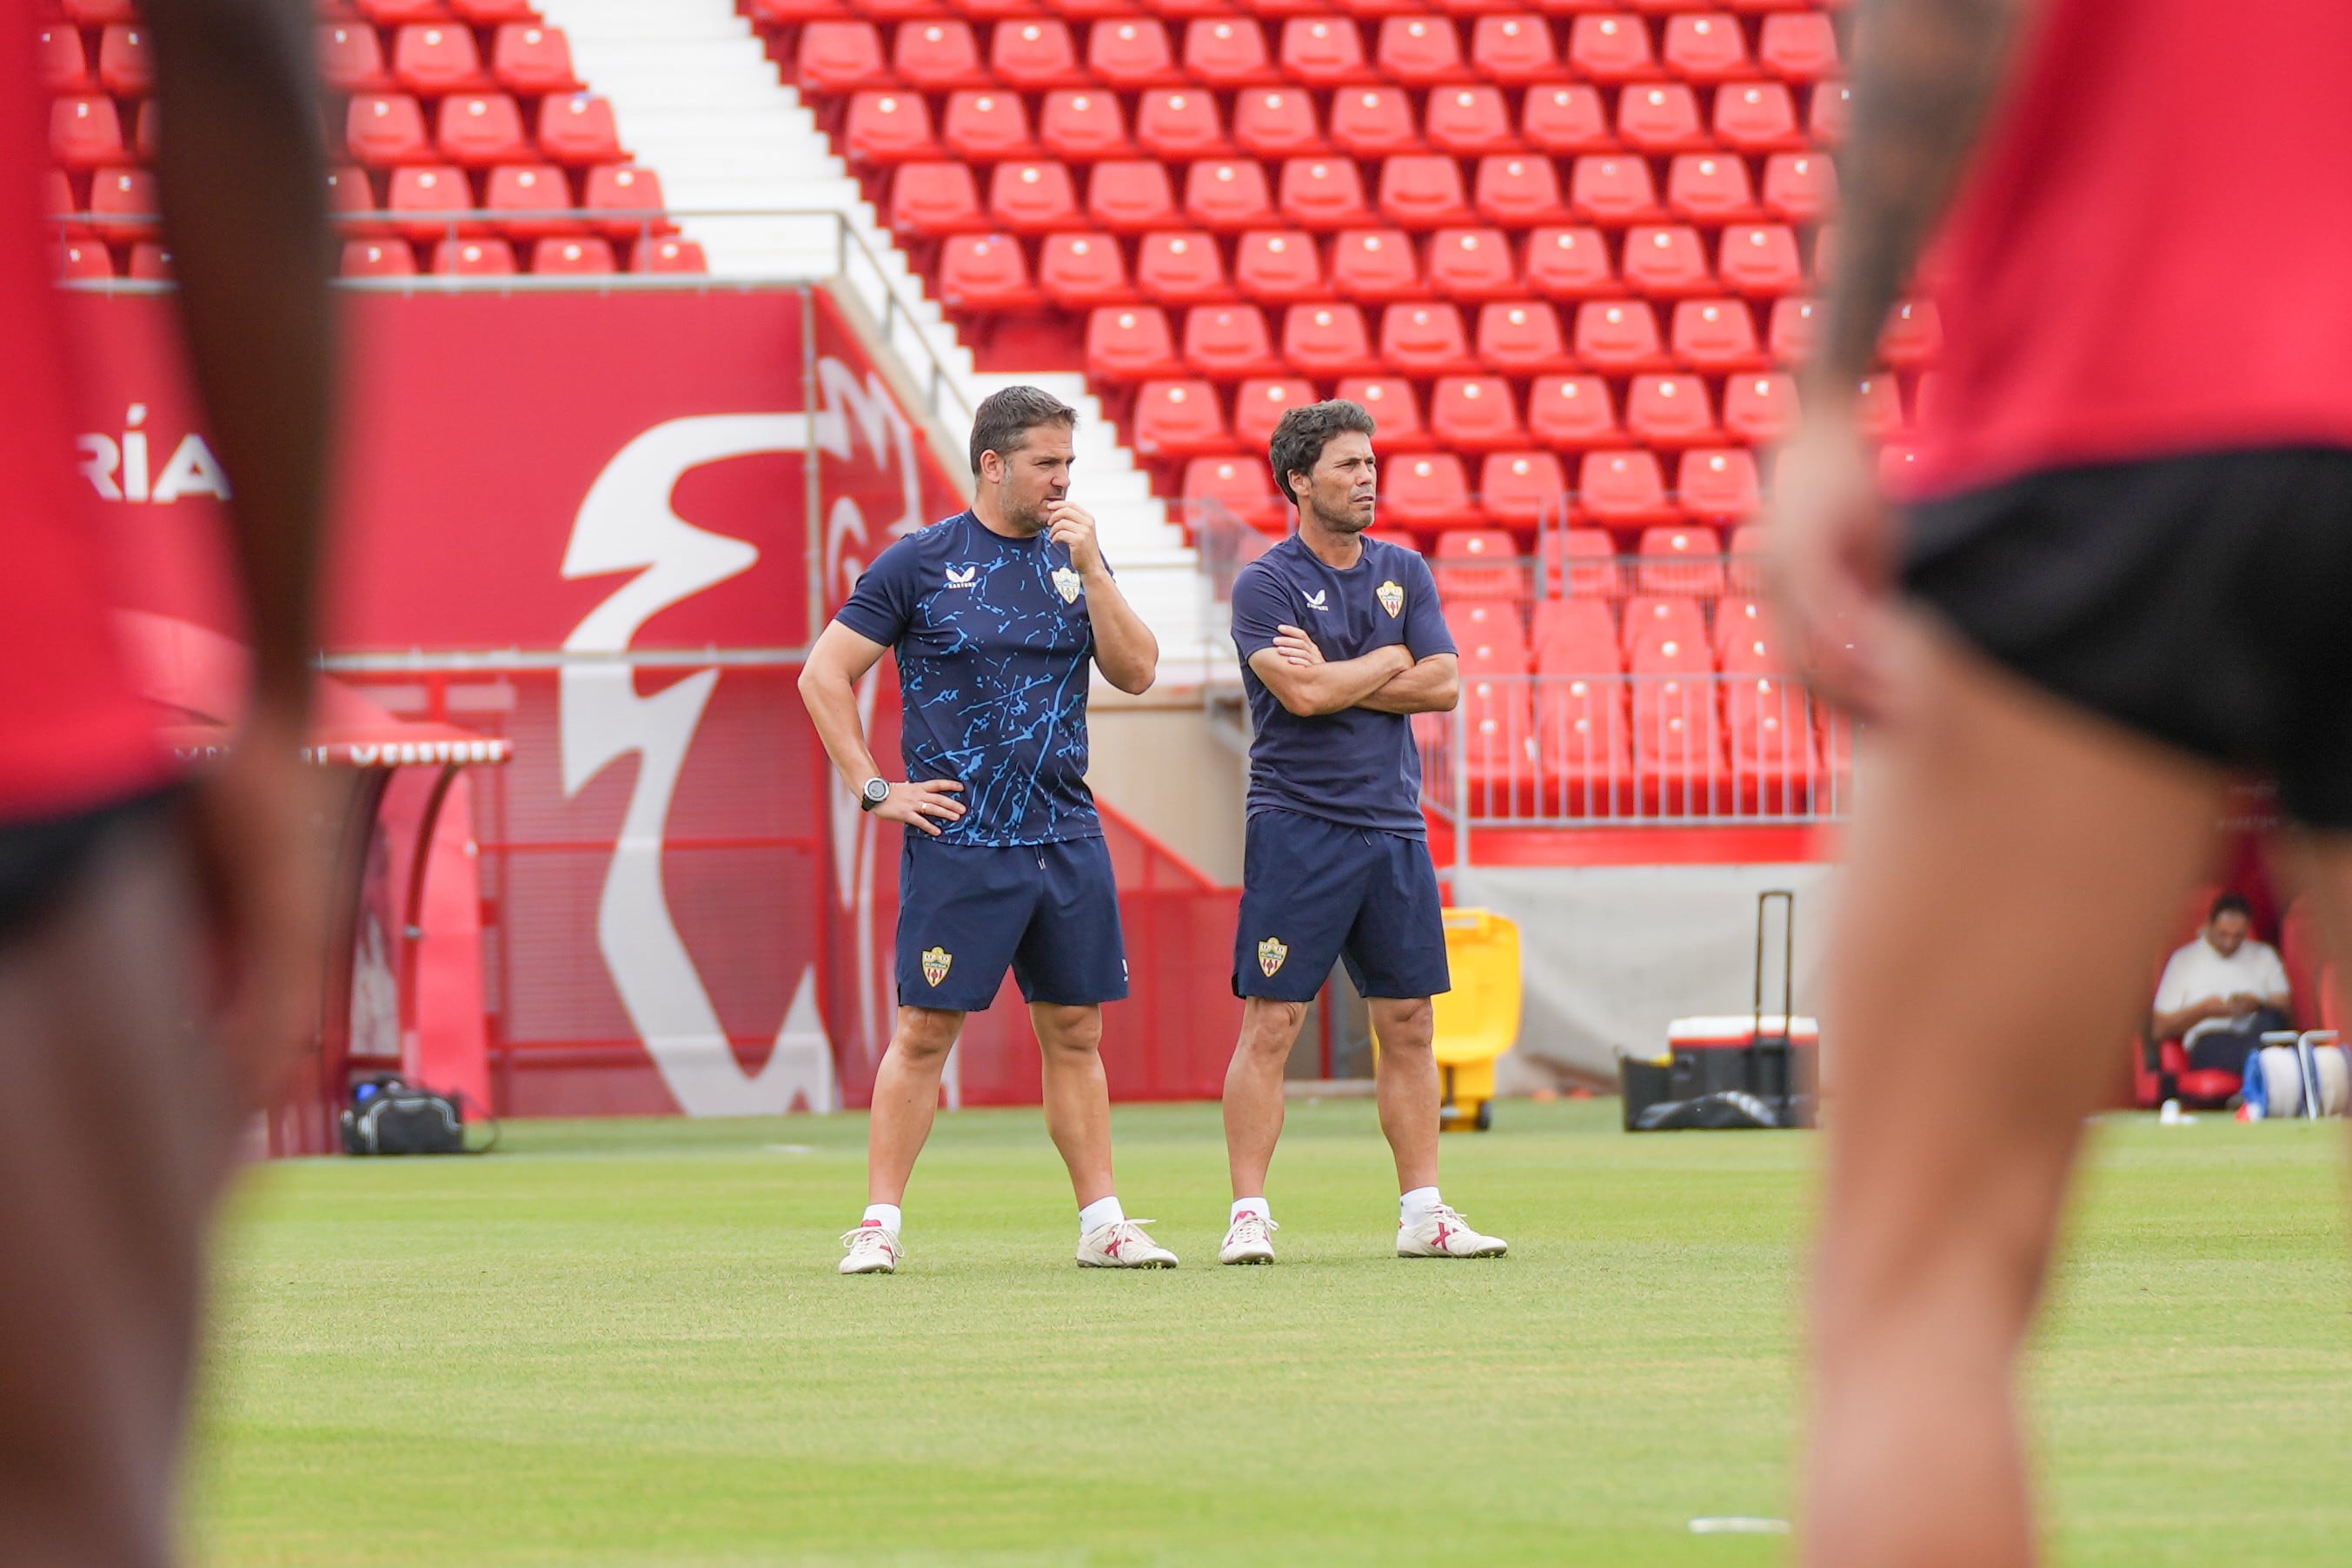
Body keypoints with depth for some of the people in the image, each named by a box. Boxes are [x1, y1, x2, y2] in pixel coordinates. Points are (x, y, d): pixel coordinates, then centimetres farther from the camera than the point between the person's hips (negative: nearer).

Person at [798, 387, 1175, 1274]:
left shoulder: (1075, 558, 11)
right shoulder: (919, 563, -2)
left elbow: (1135, 672, 2)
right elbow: (823, 677, -1)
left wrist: (1090, 569, -7)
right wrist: (875, 790, -6)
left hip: (1067, 837, 5)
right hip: (958, 842, -5)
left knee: (1075, 1033, 8)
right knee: (924, 1032, -5)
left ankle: (1102, 1224, 12)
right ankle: (880, 1225, -2)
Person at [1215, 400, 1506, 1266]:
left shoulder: (1404, 572, 13)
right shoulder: (1265, 585, -4)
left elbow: (1443, 682, 2)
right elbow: (1302, 694, -18)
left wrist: (1336, 680, -7)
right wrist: (1389, 661, -3)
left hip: (1395, 828, 5)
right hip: (1298, 828, -5)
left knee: (1409, 1023, 6)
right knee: (1270, 1023, -6)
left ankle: (1423, 1212, 11)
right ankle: (1249, 1215, -5)